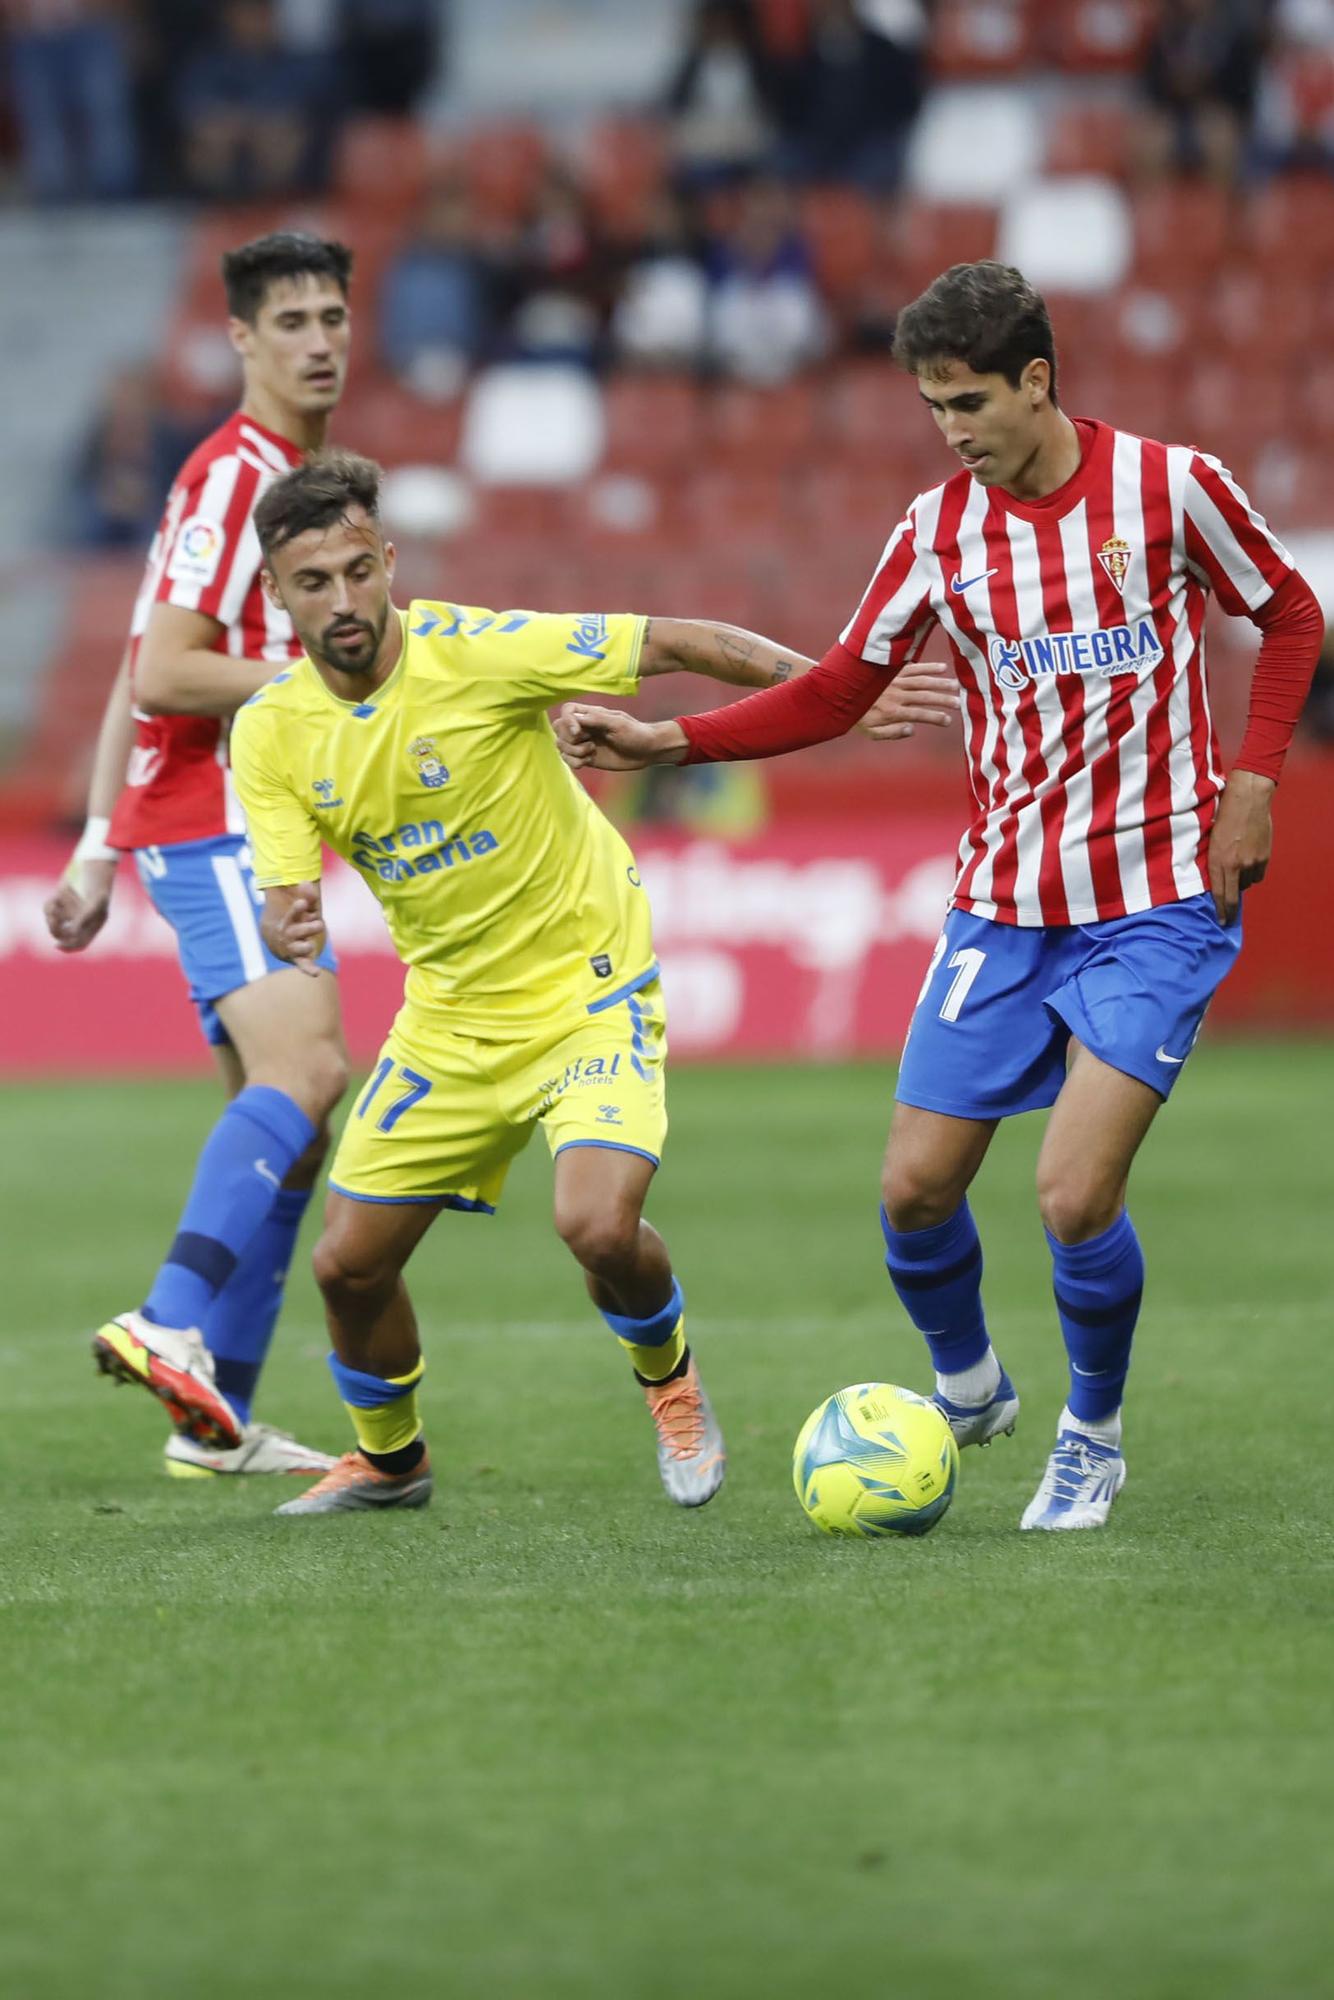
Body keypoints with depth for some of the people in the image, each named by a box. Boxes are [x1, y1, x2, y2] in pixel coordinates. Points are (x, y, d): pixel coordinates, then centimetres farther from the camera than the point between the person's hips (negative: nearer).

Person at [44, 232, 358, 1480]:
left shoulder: (289, 475, 21)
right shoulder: (236, 475, -10)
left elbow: (134, 677, 22)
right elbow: (162, 675, -18)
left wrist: (99, 847, 20)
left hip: (248, 836, 10)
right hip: (218, 829, -10)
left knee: (287, 1121, 8)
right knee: (304, 1064, -27)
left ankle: (216, 1424, 8)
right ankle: (172, 1327, -39)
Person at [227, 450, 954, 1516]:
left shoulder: (475, 650, -21)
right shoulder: (271, 732, -8)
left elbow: (678, 641, -15)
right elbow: (285, 893, -12)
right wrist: (288, 928, -37)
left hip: (587, 987, -5)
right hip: (449, 1019, 5)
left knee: (600, 1226, -26)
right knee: (349, 1263, 3)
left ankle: (671, 1380, 8)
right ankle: (387, 1458, 33)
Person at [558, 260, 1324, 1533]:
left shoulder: (1169, 486, -8)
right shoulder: (937, 529, 0)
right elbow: (839, 693, 7)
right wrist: (661, 744, -4)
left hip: (1155, 910, -4)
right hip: (1002, 904, 4)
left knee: (1075, 1197, -16)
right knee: (915, 1188, 0)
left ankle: (1094, 1435, 9)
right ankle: (966, 1391, 30)